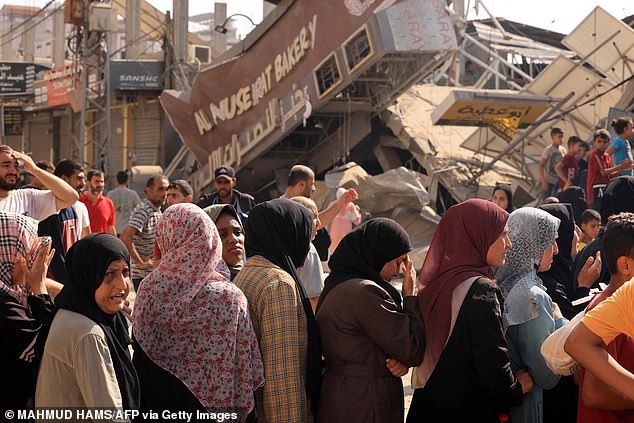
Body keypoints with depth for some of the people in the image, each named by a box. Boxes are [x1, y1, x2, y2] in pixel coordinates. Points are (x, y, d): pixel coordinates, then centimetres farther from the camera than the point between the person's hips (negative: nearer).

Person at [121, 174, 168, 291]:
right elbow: (125, 238, -27)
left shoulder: (158, 211, 14)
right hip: (143, 275, -9)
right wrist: (141, 263, -22)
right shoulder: (143, 210, -15)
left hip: (156, 273, 9)